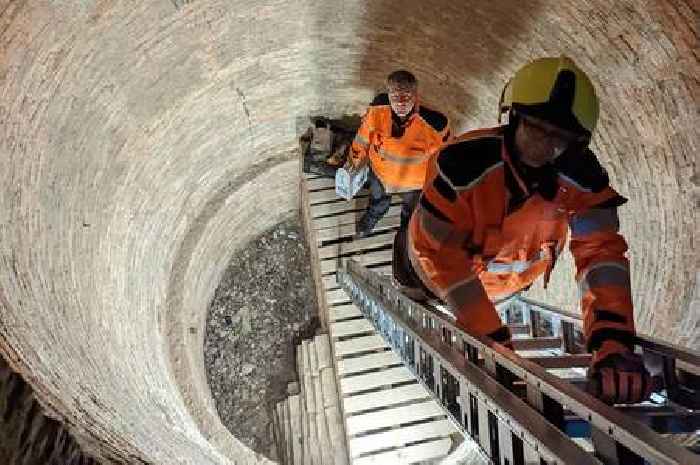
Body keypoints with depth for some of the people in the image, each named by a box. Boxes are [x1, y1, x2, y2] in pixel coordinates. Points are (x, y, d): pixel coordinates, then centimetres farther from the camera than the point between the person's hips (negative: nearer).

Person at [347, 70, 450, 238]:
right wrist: (356, 157, 4)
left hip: (414, 179, -2)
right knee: (378, 198, 36)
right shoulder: (378, 108, -31)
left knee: (410, 209, 31)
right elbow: (365, 133, -9)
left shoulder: (433, 124, -39)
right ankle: (372, 216, 72)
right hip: (381, 171, 2)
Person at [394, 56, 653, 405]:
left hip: (510, 281, 4)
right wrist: (493, 338, -43)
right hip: (440, 272, -3)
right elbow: (441, 254, -40)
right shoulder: (463, 161, -42)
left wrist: (612, 342, -50)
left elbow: (601, 251, -34)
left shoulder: (584, 178, -29)